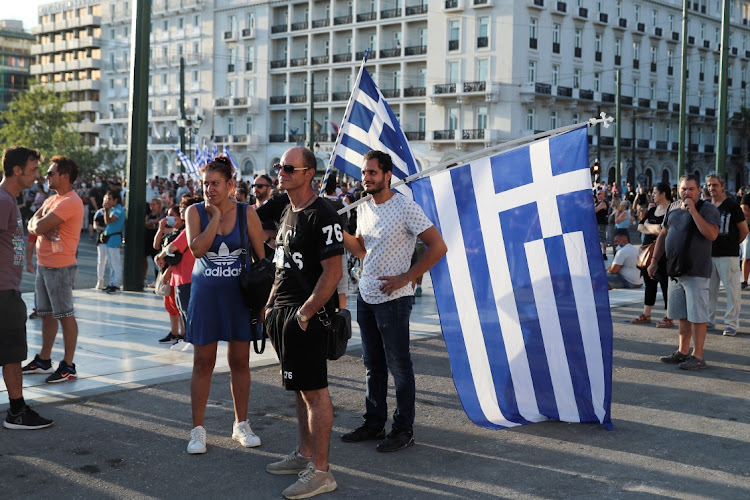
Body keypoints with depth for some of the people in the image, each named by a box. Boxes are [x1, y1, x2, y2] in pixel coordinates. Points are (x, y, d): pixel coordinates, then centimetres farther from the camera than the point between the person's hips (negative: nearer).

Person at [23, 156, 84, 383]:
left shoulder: (70, 202, -18)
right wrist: (43, 229, -14)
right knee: (47, 313, 16)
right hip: (43, 264, 10)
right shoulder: (52, 199, 15)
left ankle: (68, 366, 2)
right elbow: (32, 225, 7)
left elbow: (40, 226, -23)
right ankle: (44, 360, 26)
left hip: (60, 267, -10)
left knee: (65, 315, -3)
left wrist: (40, 225, 0)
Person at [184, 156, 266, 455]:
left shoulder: (246, 214, -2)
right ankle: (198, 429, 13)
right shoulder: (195, 212, -2)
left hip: (240, 293, 0)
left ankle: (241, 425, 23)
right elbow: (197, 249, -17)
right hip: (205, 293, 0)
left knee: (240, 361, 8)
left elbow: (262, 256, 0)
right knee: (203, 363, 4)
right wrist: (215, 217, -16)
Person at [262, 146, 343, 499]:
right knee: (301, 389, 16)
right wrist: (271, 305, 17)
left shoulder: (322, 216, -15)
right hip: (282, 313, 9)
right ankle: (305, 454, 27)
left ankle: (320, 471, 0)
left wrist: (304, 313, -20)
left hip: (304, 316, -9)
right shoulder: (289, 213, 15)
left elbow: (333, 272, -20)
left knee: (314, 390, -5)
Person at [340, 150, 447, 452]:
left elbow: (438, 247, -15)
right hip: (366, 297, 8)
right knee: (373, 365, 15)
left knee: (398, 366, 1)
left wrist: (405, 278, -16)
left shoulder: (405, 208, -14)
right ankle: (374, 423, 26)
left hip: (393, 299, -7)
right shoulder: (364, 209, 10)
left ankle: (404, 429, 11)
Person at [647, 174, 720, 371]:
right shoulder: (673, 208, 11)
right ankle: (683, 352, 23)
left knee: (697, 315, -5)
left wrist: (693, 210, -23)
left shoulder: (708, 209, -8)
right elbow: (663, 234, 20)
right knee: (682, 315, 14)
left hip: (696, 272, -7)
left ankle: (697, 356, 0)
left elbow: (712, 234, -24)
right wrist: (654, 260, 16)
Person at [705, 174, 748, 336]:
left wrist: (732, 244, 9)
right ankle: (708, 320, 21)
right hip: (709, 254, 5)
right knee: (709, 288, 11)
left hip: (728, 255, -5)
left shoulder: (732, 205, -4)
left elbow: (744, 231, 1)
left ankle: (731, 323, 2)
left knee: (732, 289, -3)